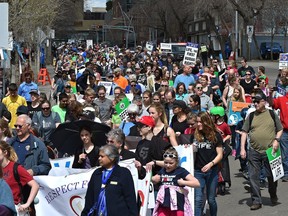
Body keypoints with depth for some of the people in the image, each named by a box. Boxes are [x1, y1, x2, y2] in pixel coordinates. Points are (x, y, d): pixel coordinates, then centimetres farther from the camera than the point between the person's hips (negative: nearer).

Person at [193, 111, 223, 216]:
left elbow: (220, 155, -3)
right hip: (198, 171, 2)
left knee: (211, 199, 8)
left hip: (212, 171, -2)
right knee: (198, 199, -5)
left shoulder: (216, 135, -3)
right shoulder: (195, 135, 4)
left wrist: (211, 164, -19)